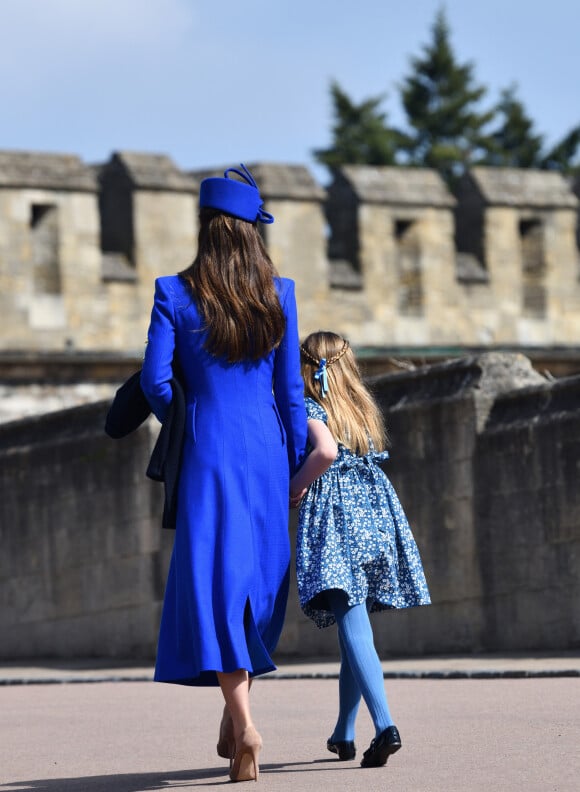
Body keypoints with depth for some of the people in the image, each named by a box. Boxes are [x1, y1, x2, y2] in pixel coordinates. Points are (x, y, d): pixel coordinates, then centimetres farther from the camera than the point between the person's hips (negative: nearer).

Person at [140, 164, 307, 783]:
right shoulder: (279, 293, 3)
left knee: (214, 581, -4)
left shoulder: (175, 294, -4)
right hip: (267, 450, 3)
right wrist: (297, 466, 11)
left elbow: (154, 378, -6)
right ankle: (233, 717, 20)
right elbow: (291, 388, 5)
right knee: (257, 578, 14)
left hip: (209, 452, -3)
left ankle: (244, 723, -18)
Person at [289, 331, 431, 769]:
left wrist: (297, 485, -7)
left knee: (353, 627, -13)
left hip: (334, 519, -7)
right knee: (354, 629, 17)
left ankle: (385, 725, -29)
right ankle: (344, 733, 25)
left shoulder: (311, 409, -5)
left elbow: (325, 451, -22)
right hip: (375, 518, 7)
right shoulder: (365, 409, 16)